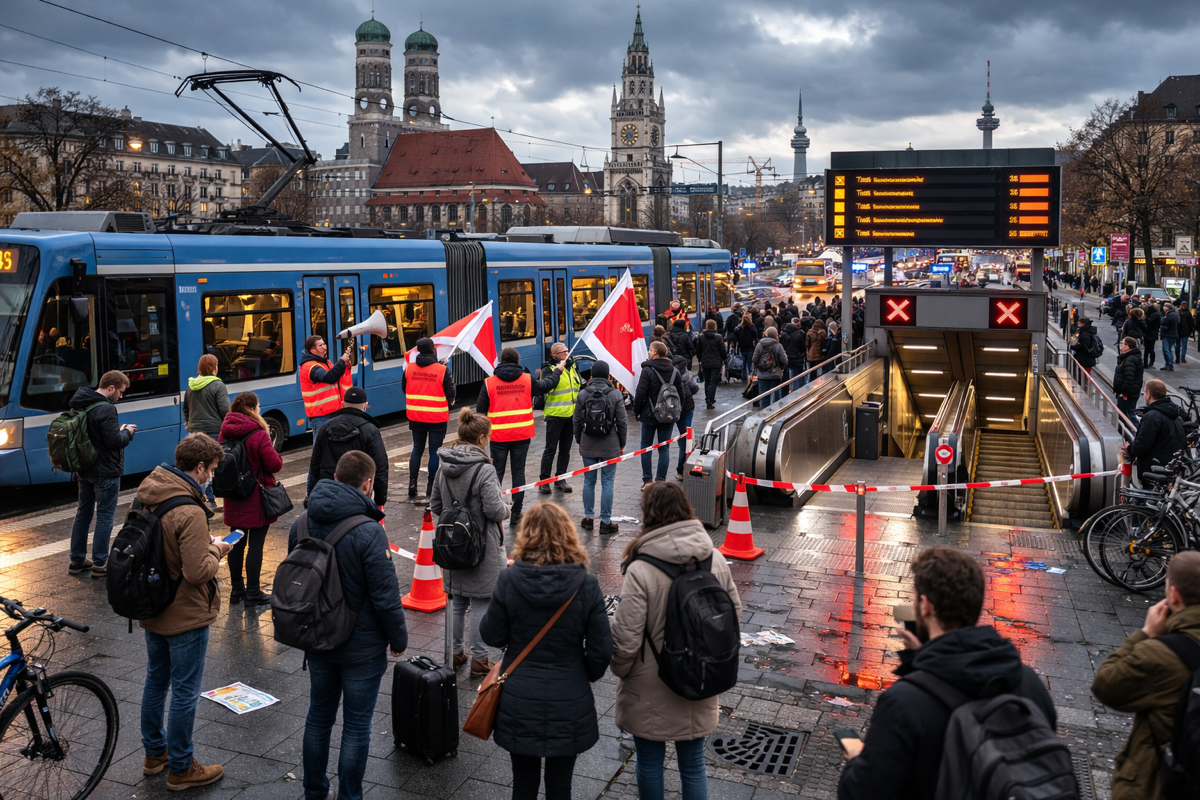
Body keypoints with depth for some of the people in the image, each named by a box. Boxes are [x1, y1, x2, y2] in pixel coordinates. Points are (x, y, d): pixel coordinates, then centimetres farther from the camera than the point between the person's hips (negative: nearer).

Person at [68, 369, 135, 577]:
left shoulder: (81, 404, 7)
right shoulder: (106, 409, -22)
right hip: (106, 472, -9)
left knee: (83, 514, 15)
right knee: (104, 517, -1)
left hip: (85, 469, 9)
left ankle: (77, 560, 23)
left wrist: (118, 430, 7)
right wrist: (127, 432, -5)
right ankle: (100, 564, 3)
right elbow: (114, 442, -23)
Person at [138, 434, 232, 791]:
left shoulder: (146, 496, -1)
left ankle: (154, 752, 39)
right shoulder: (190, 512, -29)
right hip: (185, 617, -9)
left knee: (155, 681, 22)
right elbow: (198, 572, -30)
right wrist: (216, 550, -11)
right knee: (184, 692, 6)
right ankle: (180, 768, 20)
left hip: (152, 611, 9)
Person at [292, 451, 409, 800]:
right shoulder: (369, 532, -24)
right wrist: (399, 640, -5)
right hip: (362, 647, -6)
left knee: (319, 715, 21)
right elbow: (386, 597, -20)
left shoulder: (301, 524, -3)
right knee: (356, 725, 8)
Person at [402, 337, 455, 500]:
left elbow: (404, 389, 9)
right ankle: (431, 487, 9)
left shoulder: (409, 368, -3)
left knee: (417, 449, 16)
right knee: (435, 451, 5)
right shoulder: (442, 370, -13)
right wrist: (449, 403, 13)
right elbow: (451, 394, -9)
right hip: (437, 418, -4)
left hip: (415, 416, 4)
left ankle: (412, 485, 14)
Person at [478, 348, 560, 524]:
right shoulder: (527, 380, -1)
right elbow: (547, 384, 17)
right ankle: (516, 512, 11)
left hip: (499, 436, -1)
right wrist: (558, 370, 35)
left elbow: (480, 409, 1)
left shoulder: (489, 383, -6)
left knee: (497, 472, 9)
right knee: (518, 471, 8)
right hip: (522, 435, 1)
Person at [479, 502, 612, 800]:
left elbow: (491, 636, -4)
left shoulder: (509, 581, -15)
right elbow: (601, 651, -9)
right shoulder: (586, 585, -14)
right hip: (568, 705, 0)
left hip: (519, 705, 0)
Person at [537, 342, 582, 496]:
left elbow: (579, 385, 23)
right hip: (555, 415, -6)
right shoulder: (549, 369, -8)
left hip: (571, 414, 6)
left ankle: (560, 479, 20)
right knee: (550, 448, -3)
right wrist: (558, 370, -27)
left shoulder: (572, 366, 12)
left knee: (565, 449, 11)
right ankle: (544, 480, 4)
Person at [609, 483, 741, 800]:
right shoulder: (715, 560, -8)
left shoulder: (640, 571, -24)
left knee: (649, 764, 17)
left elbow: (626, 639, -21)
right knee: (693, 765, 19)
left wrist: (620, 670, 0)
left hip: (650, 695, -4)